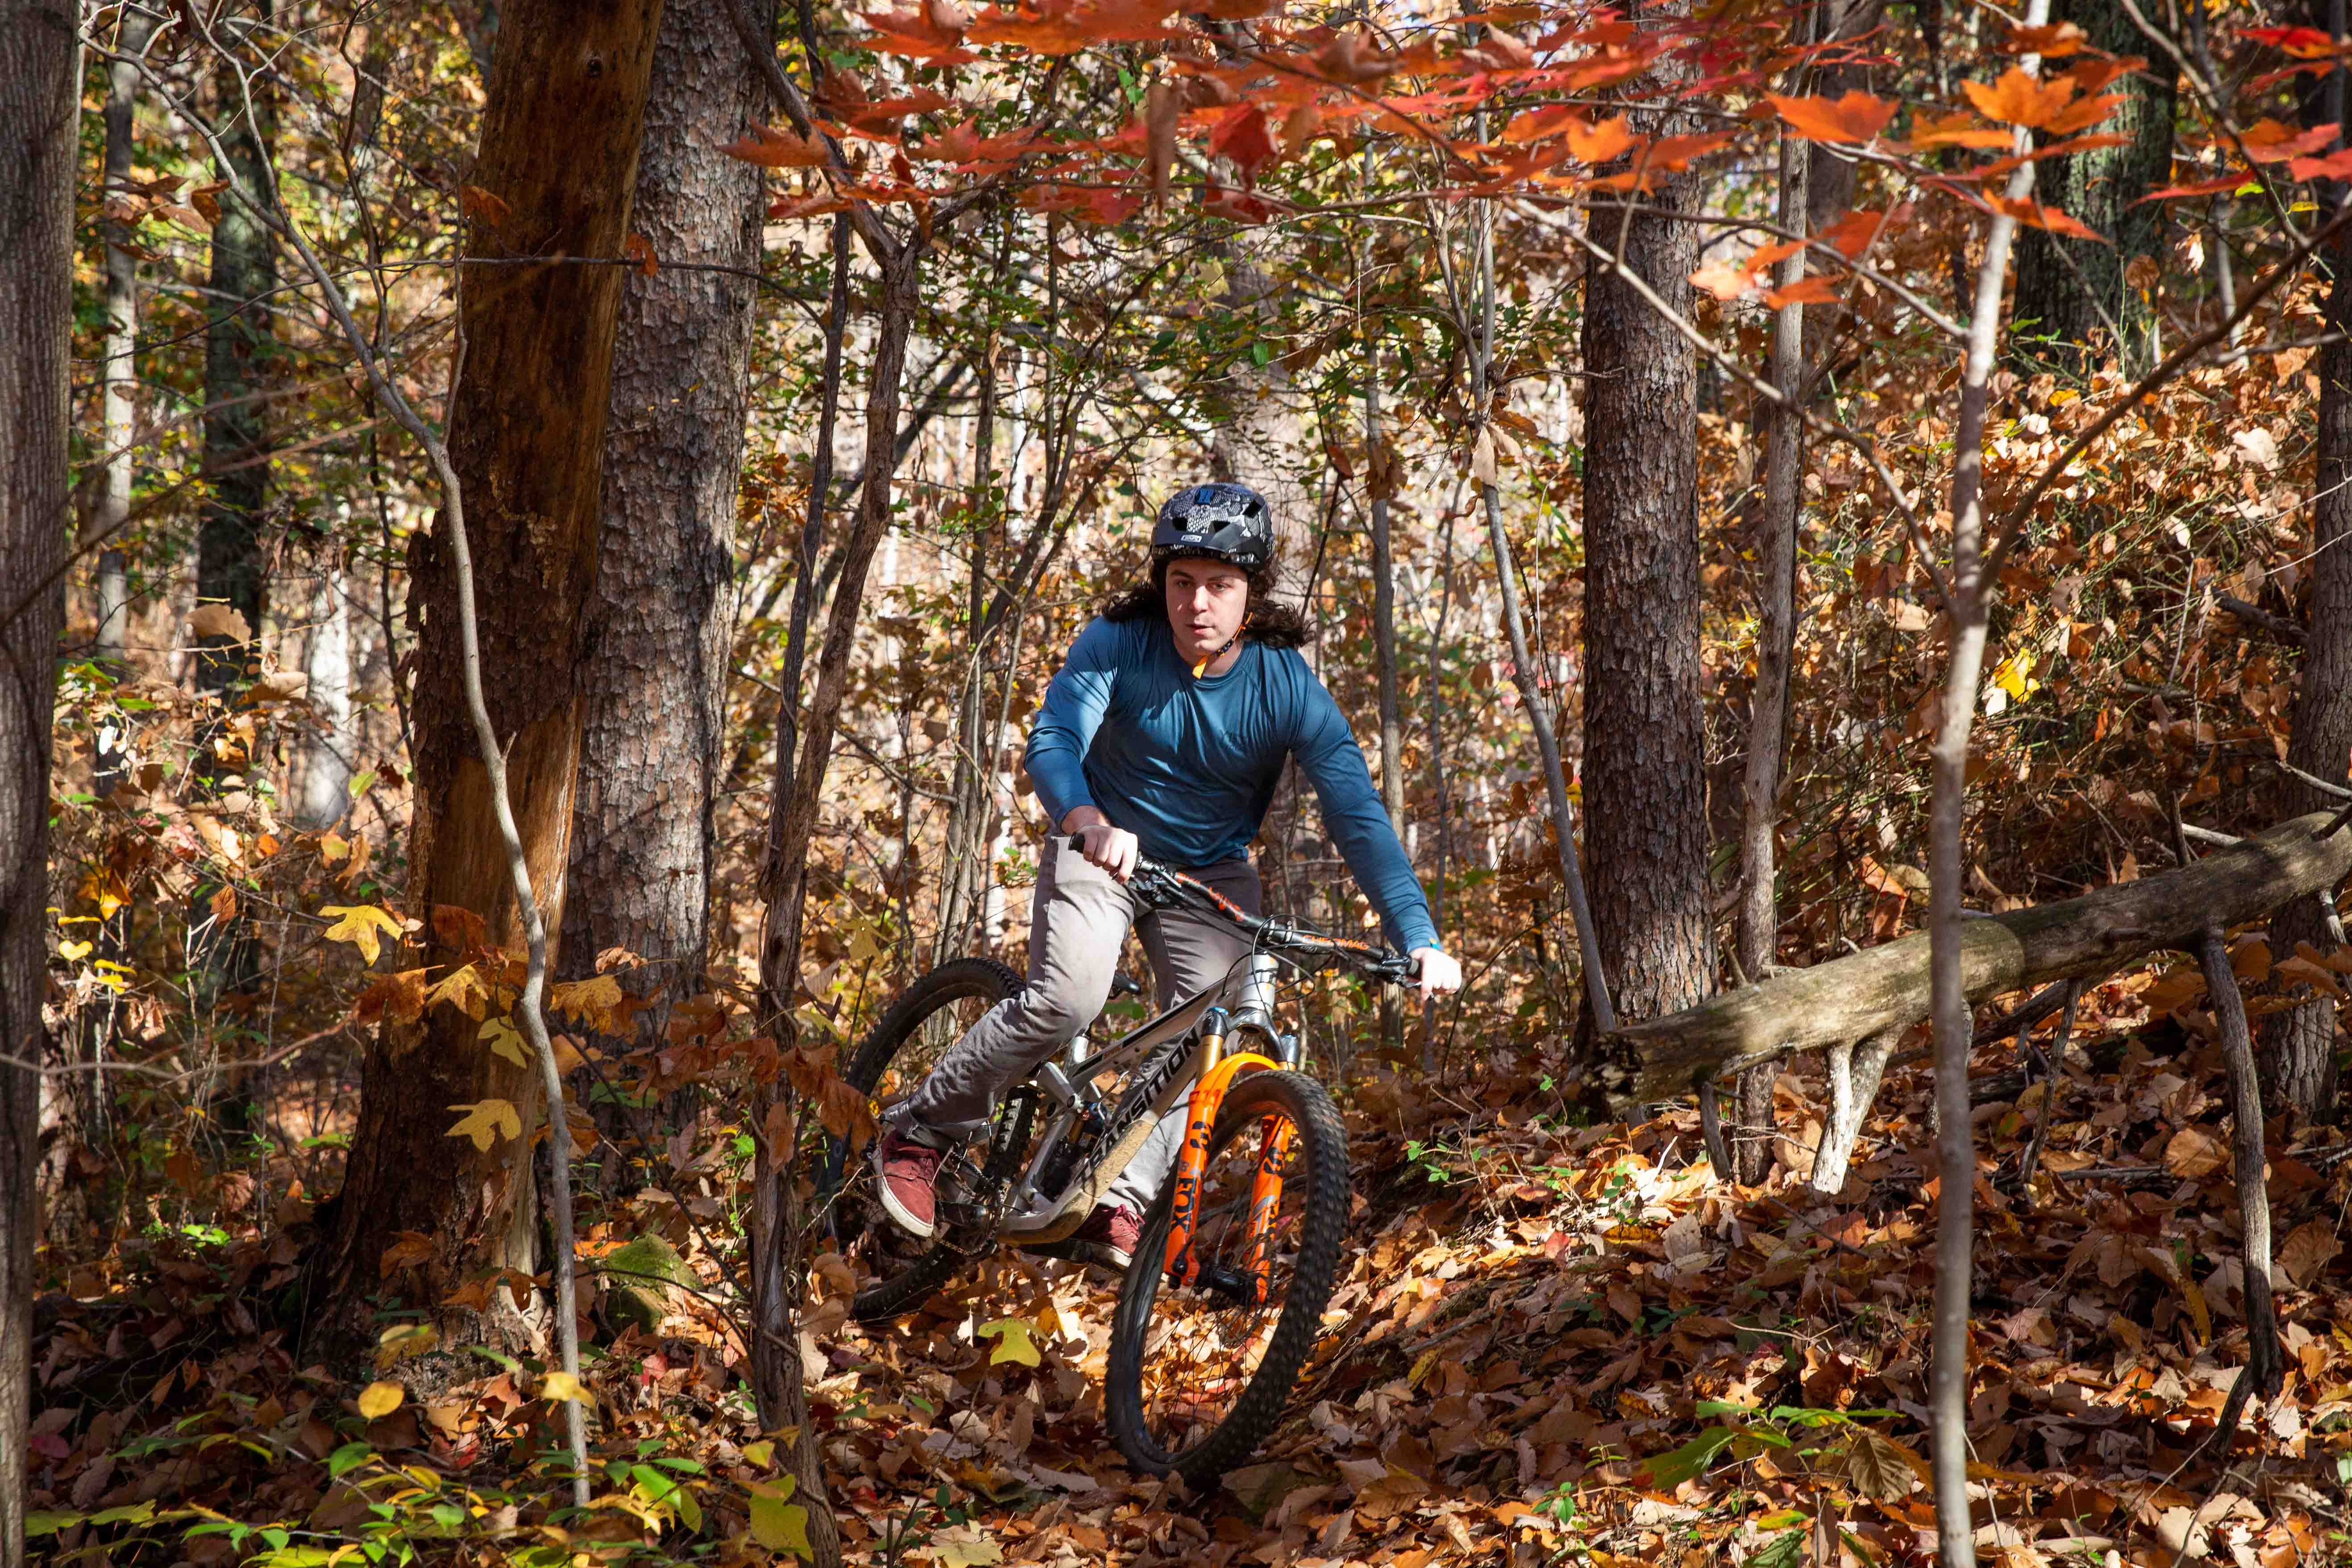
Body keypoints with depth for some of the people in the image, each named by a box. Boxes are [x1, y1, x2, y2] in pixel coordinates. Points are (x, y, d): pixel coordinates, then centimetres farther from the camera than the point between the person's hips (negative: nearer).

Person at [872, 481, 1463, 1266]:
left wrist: (1420, 941, -34)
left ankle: (1121, 1202, -10)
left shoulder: (1289, 688, -18)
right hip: (1101, 845, -2)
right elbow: (1052, 742, -32)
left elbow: (1359, 817, -22)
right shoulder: (1118, 644, -19)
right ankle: (920, 1132, -6)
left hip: (1211, 871, 2)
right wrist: (1089, 822, -55)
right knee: (1068, 998, -25)